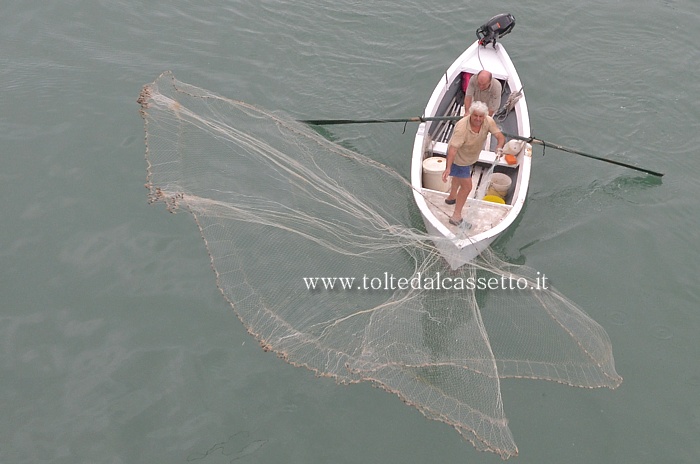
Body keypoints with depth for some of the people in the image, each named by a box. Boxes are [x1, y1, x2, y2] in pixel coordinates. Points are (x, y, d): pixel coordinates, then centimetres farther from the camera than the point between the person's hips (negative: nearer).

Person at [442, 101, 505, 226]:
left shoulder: (488, 121, -22)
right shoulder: (461, 127, -39)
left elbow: (500, 136, -20)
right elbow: (453, 148, -43)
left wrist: (499, 147, -43)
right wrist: (448, 168, -52)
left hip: (472, 156, 8)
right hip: (459, 158, -8)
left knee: (460, 175, 31)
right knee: (467, 187, -6)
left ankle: (452, 197, 59)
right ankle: (456, 216, 6)